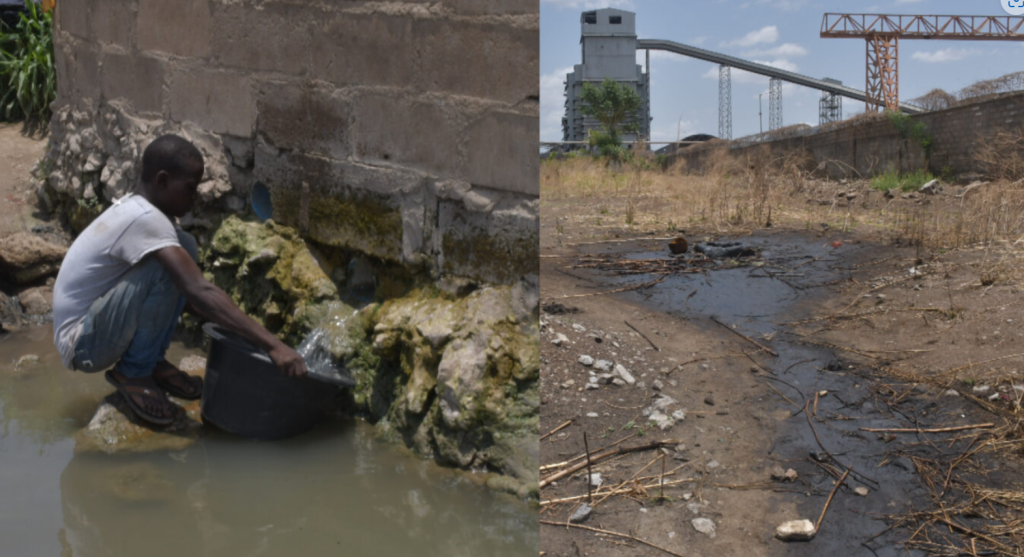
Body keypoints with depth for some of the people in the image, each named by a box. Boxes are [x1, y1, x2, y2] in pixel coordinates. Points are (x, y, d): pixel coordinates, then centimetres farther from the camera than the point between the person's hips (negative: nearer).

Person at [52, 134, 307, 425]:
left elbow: (192, 292, 12)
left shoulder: (137, 208, 4)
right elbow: (199, 292, -35)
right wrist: (271, 344, -38)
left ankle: (154, 361, 6)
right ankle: (133, 373, -10)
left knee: (185, 245, 2)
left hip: (99, 323, 9)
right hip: (82, 345, -9)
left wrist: (239, 328, 3)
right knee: (164, 269, -29)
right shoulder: (143, 219, -25)